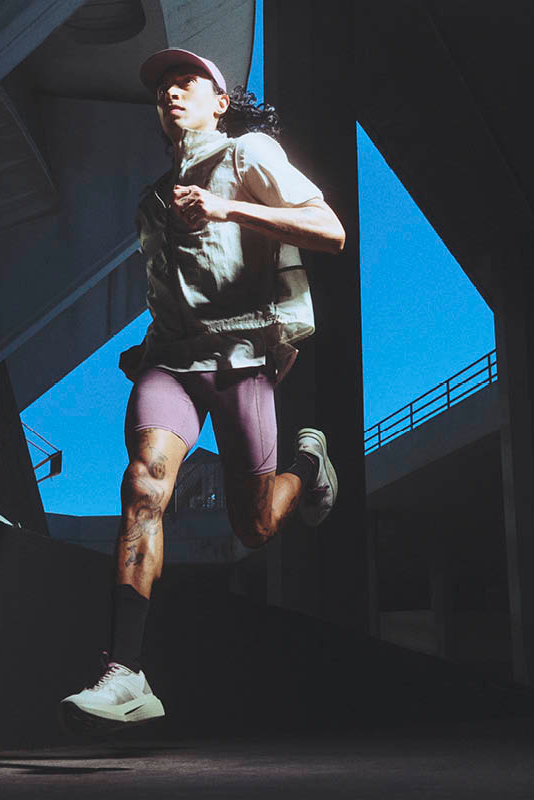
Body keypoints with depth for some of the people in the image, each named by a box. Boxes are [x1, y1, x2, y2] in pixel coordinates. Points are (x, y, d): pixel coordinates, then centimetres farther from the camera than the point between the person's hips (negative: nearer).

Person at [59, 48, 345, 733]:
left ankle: (308, 464, 32)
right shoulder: (157, 193, 25)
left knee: (255, 529, -3)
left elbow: (331, 233, -10)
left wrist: (229, 208, -19)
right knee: (145, 483, -24)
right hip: (172, 354, 4)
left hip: (243, 350, -4)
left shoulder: (249, 154, 5)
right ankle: (126, 677, -30)